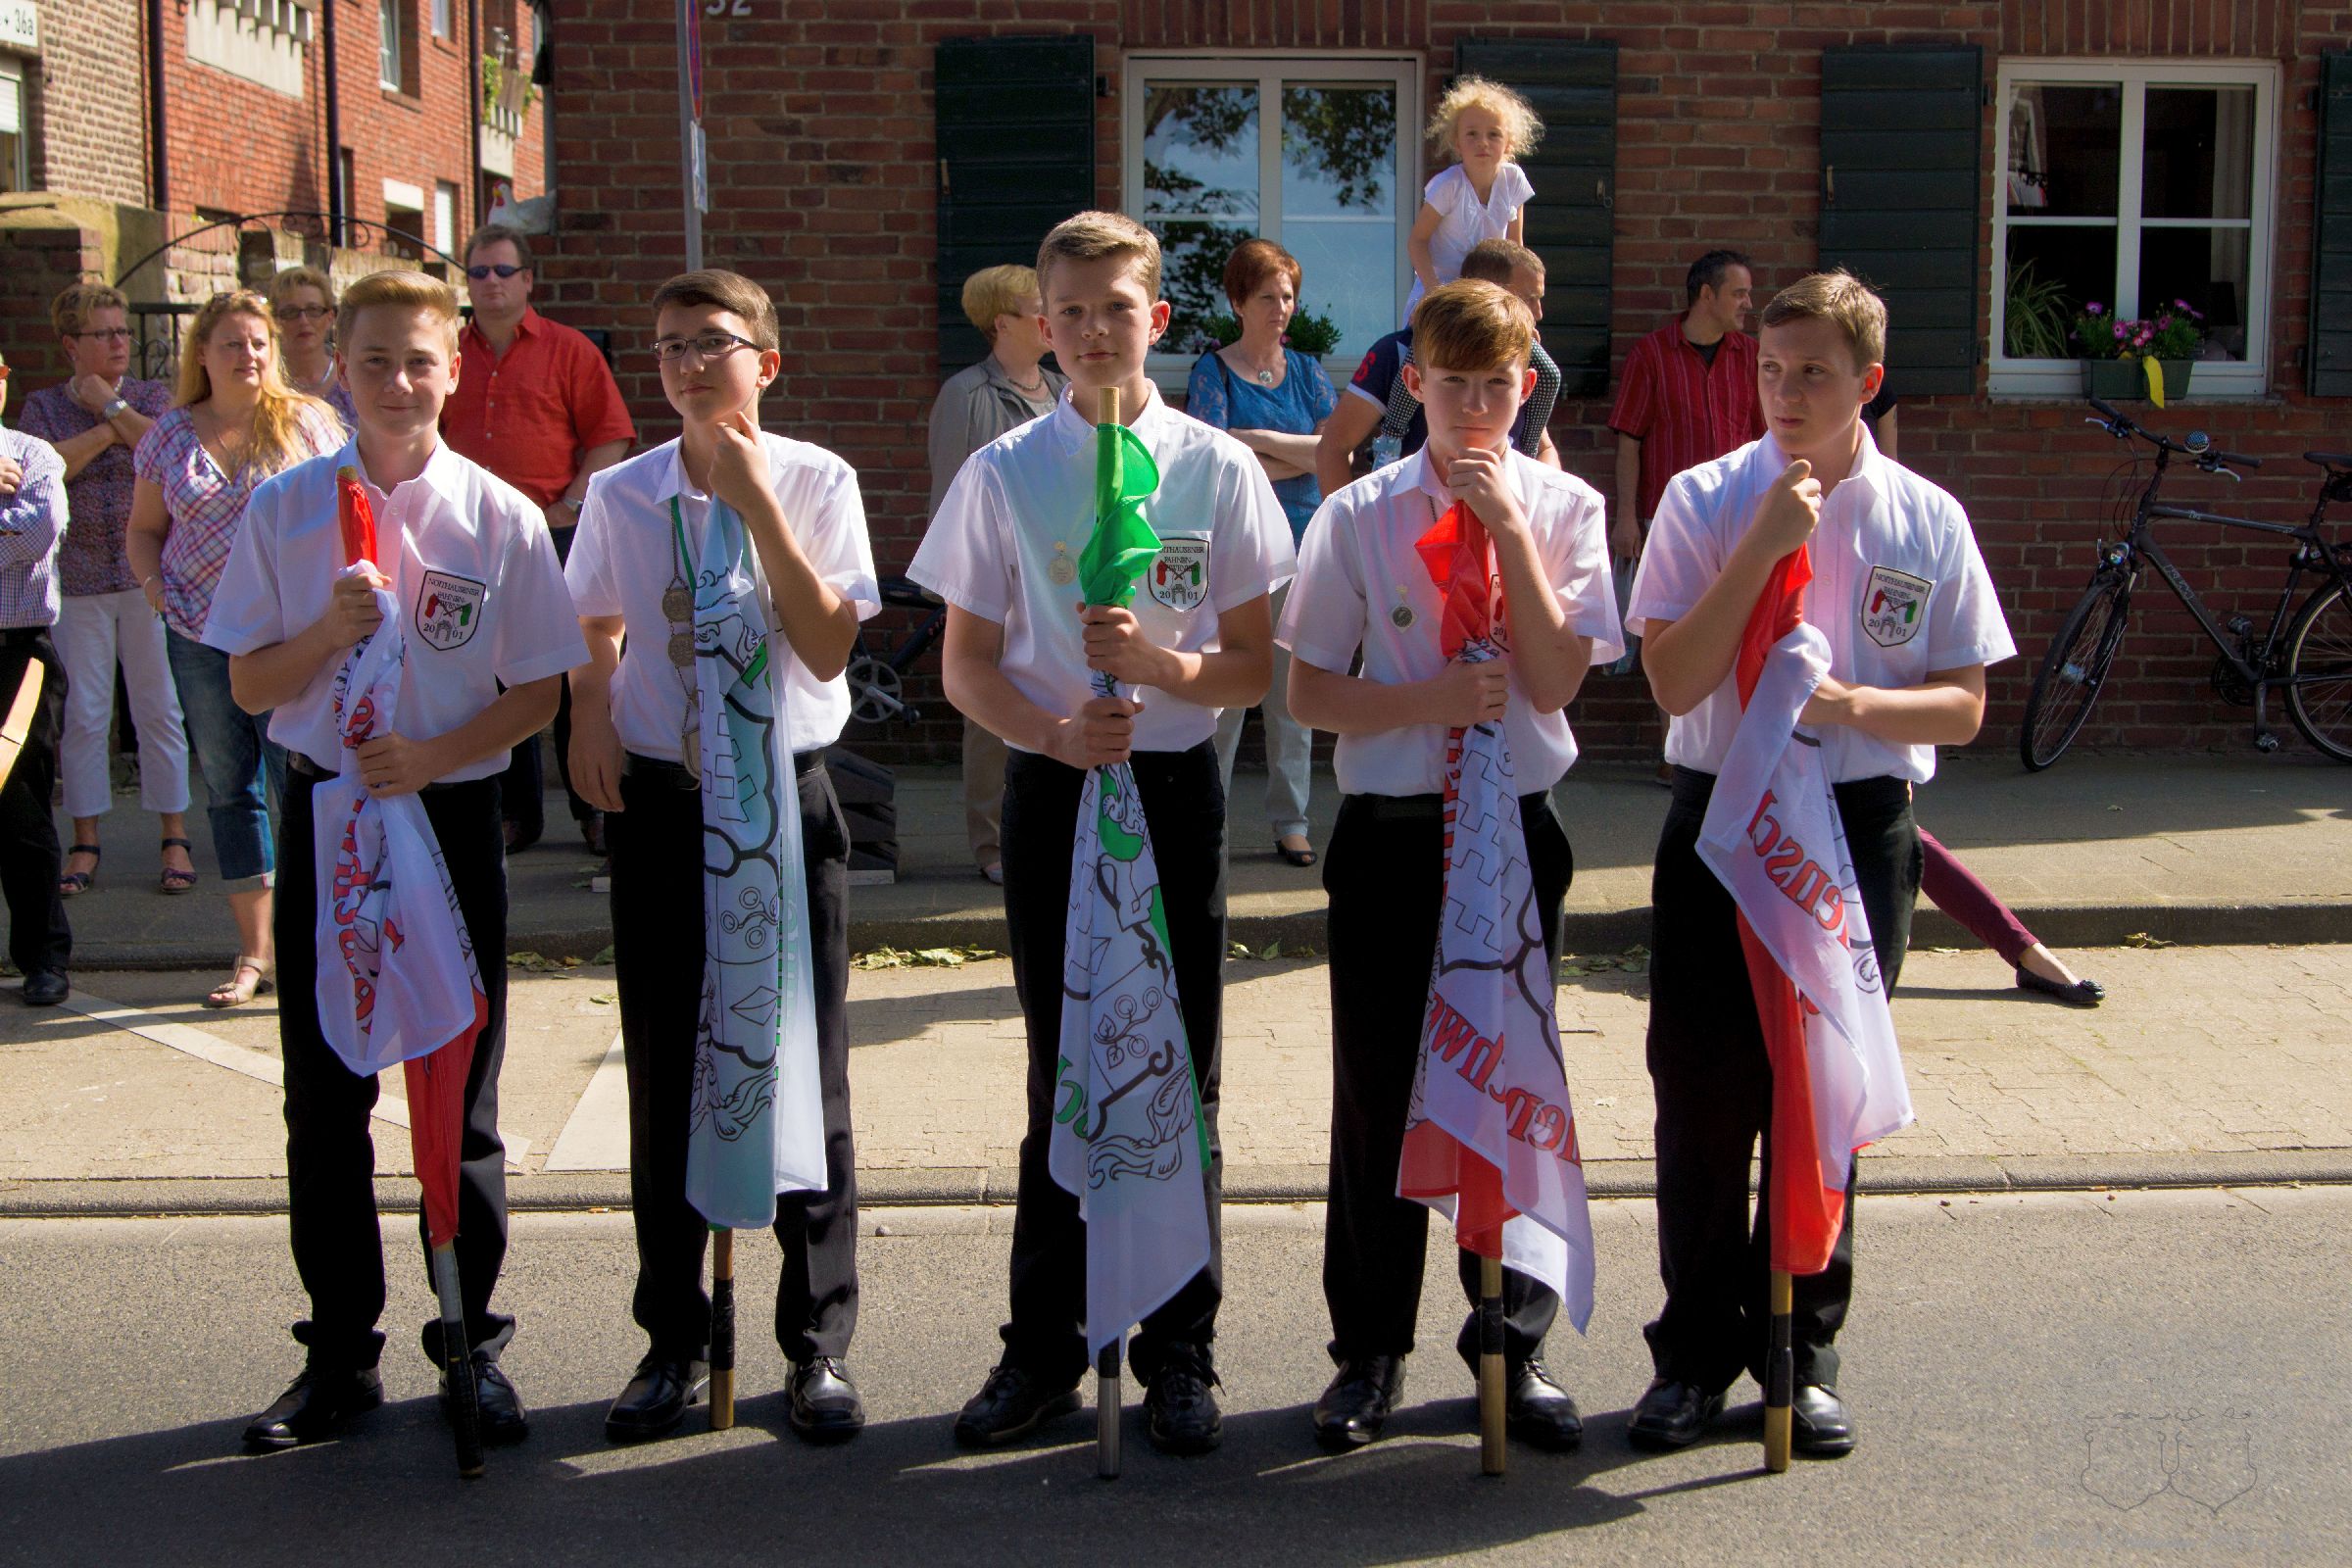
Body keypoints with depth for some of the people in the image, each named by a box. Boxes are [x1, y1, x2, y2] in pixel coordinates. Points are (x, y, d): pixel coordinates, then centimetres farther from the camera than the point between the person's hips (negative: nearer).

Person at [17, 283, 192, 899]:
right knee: (83, 713, 3)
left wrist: (113, 407, -6)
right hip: (77, 581, 1)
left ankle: (175, 837, 8)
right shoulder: (44, 405, 8)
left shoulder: (153, 397, 8)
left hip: (148, 576, 0)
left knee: (159, 707, 1)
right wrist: (110, 429, -9)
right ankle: (85, 843, 12)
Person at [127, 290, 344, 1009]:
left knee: (296, 783, -7)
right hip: (199, 634, 3)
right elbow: (143, 529, 17)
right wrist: (153, 582, -2)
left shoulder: (307, 422, 1)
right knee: (229, 789, 9)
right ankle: (255, 951, 19)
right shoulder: (170, 436, 8)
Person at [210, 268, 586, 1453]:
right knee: (324, 1096, 7)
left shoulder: (500, 518, -3)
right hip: (325, 813, 2)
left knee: (461, 1094, 6)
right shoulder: (286, 508, 2)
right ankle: (339, 1354, 21)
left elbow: (535, 692, -1)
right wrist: (332, 627, -16)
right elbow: (250, 685, 3)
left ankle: (471, 1345, 20)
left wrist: (434, 754, -17)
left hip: (452, 814, -2)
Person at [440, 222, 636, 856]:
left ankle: (593, 809, 9)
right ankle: (517, 812, 16)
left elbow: (611, 437, -1)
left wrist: (570, 505, -9)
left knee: (574, 674, 0)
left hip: (555, 534, -3)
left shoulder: (569, 350, 3)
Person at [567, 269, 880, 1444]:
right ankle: (674, 1342, 21)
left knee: (806, 1072, 3)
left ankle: (819, 1344, 16)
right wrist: (590, 717, -2)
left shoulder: (815, 482, -4)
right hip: (661, 800, 2)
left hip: (788, 794, -2)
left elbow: (829, 648, -14)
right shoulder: (620, 495, 3)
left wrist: (759, 506, -18)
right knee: (664, 1079, 8)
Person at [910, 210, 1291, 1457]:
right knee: (1060, 1074, 8)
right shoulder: (1005, 473, 2)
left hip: (1176, 789, 0)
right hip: (1051, 789, 0)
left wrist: (1163, 664, -19)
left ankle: (1177, 1354, 19)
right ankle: (1043, 1351, 21)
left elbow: (1256, 664, 1)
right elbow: (966, 666, 3)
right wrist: (1056, 731, -15)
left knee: (1179, 1074, 5)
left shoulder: (1216, 467, 0)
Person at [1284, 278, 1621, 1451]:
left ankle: (1515, 1346, 23)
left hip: (1515, 826, 1)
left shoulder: (1563, 507, 1)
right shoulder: (1359, 516, -1)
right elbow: (1309, 691, -1)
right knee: (1377, 1091, 6)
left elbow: (1555, 681, -10)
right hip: (1390, 829, 0)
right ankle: (1369, 1352, 21)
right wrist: (1428, 701, -17)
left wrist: (1510, 531, -15)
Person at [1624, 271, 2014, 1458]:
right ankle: (1697, 1350, 19)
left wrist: (1853, 703, -17)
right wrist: (1767, 539, -18)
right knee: (1702, 1091, 3)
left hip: (1859, 827, 1)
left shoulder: (1926, 521, 1)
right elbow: (1674, 681, -12)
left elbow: (1963, 706, 2)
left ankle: (1803, 1350, 24)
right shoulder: (1704, 501, -3)